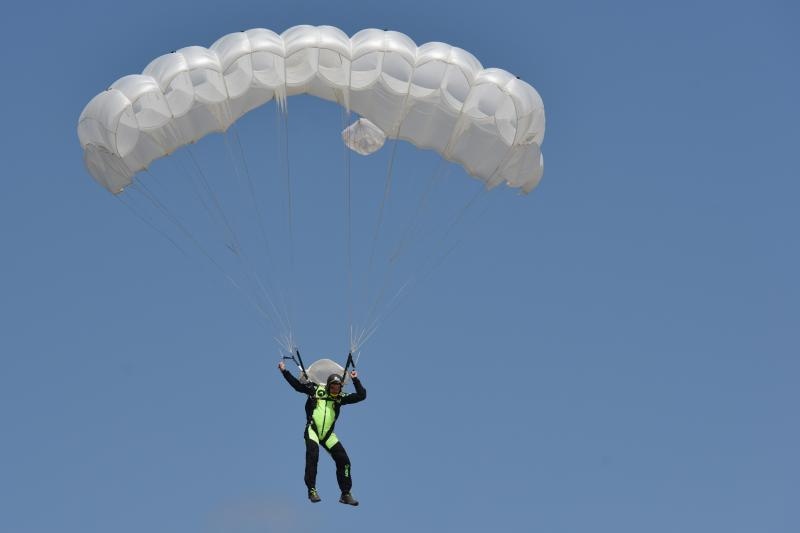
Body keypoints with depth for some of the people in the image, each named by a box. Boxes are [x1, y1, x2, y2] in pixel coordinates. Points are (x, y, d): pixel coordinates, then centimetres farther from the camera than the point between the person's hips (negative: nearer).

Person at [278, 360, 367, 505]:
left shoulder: (340, 397, 9)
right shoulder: (316, 390, 3)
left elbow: (361, 395, 6)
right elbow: (297, 384, 5)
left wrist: (355, 380, 0)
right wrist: (284, 371, 2)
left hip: (328, 434, 3)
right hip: (312, 430, -3)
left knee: (344, 460, -4)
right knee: (313, 455, -24)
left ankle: (346, 494, 8)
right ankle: (312, 490, -16)